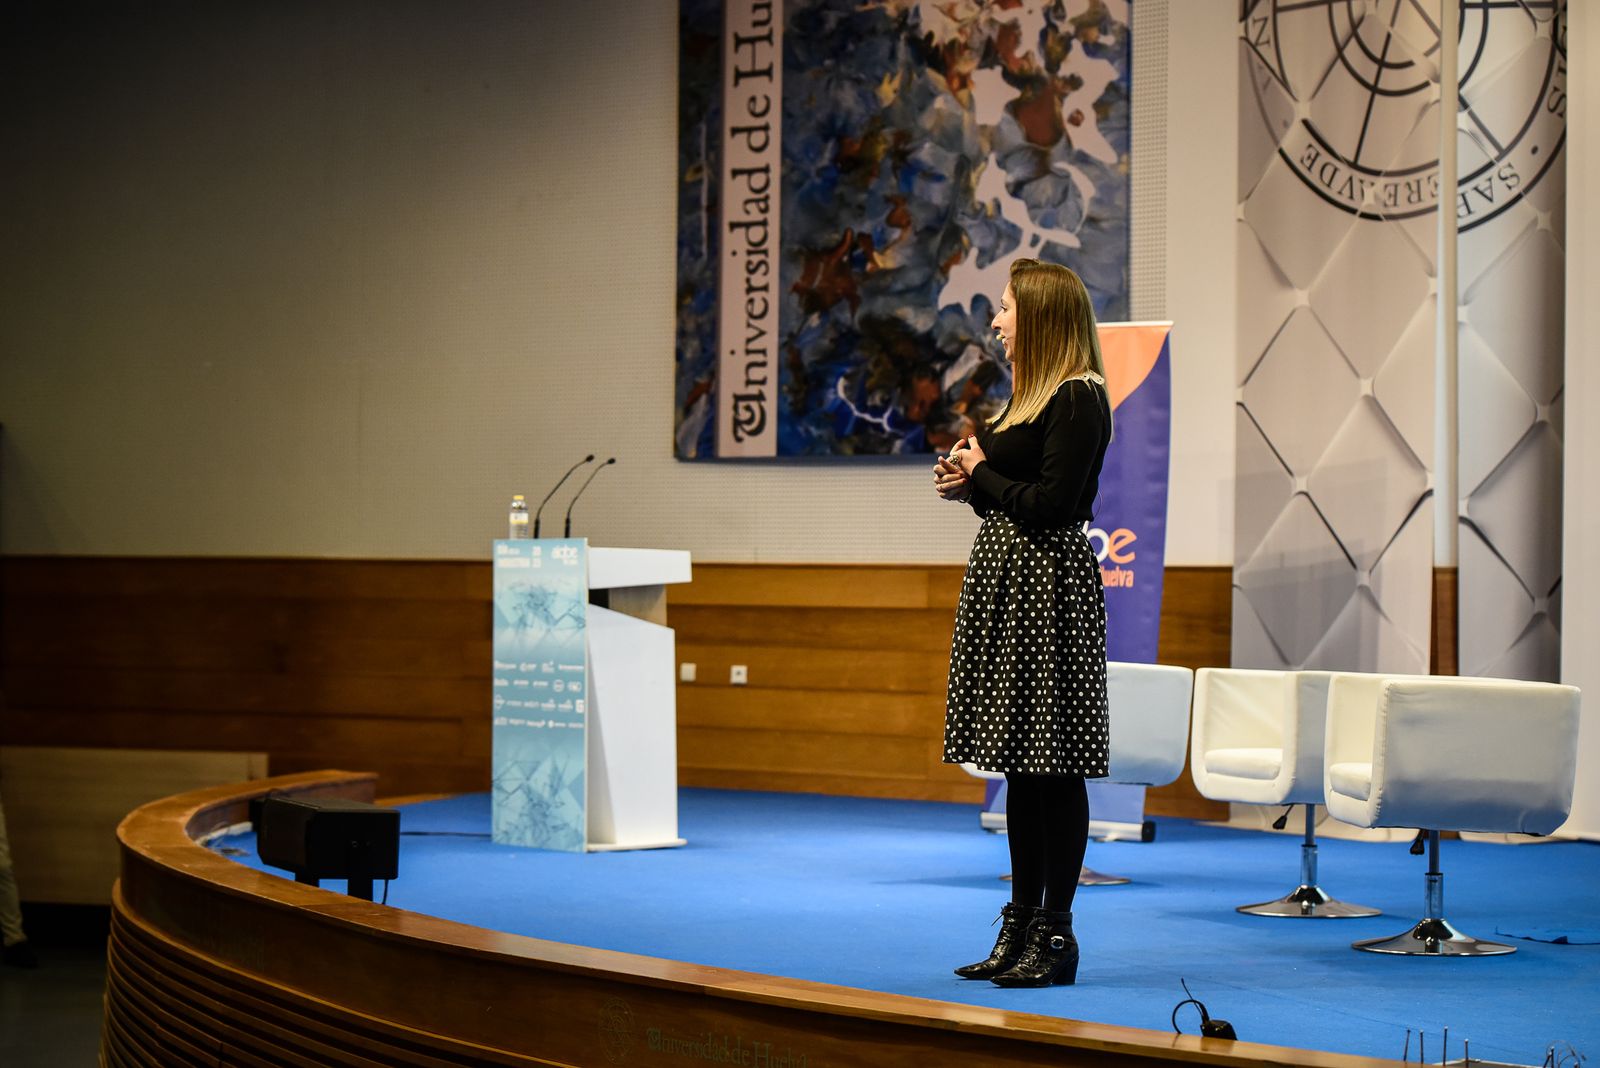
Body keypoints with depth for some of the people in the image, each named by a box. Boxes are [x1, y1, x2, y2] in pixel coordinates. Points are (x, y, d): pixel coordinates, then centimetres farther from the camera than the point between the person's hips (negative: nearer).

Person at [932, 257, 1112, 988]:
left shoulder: (1078, 399, -12)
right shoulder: (1030, 395, 16)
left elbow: (1051, 506, -19)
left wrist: (981, 474, -6)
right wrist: (967, 485, 3)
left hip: (1049, 587, -10)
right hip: (1007, 581, 10)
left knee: (1052, 767, -4)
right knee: (1020, 764, 12)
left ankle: (1055, 934, 1)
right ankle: (1020, 926, 18)